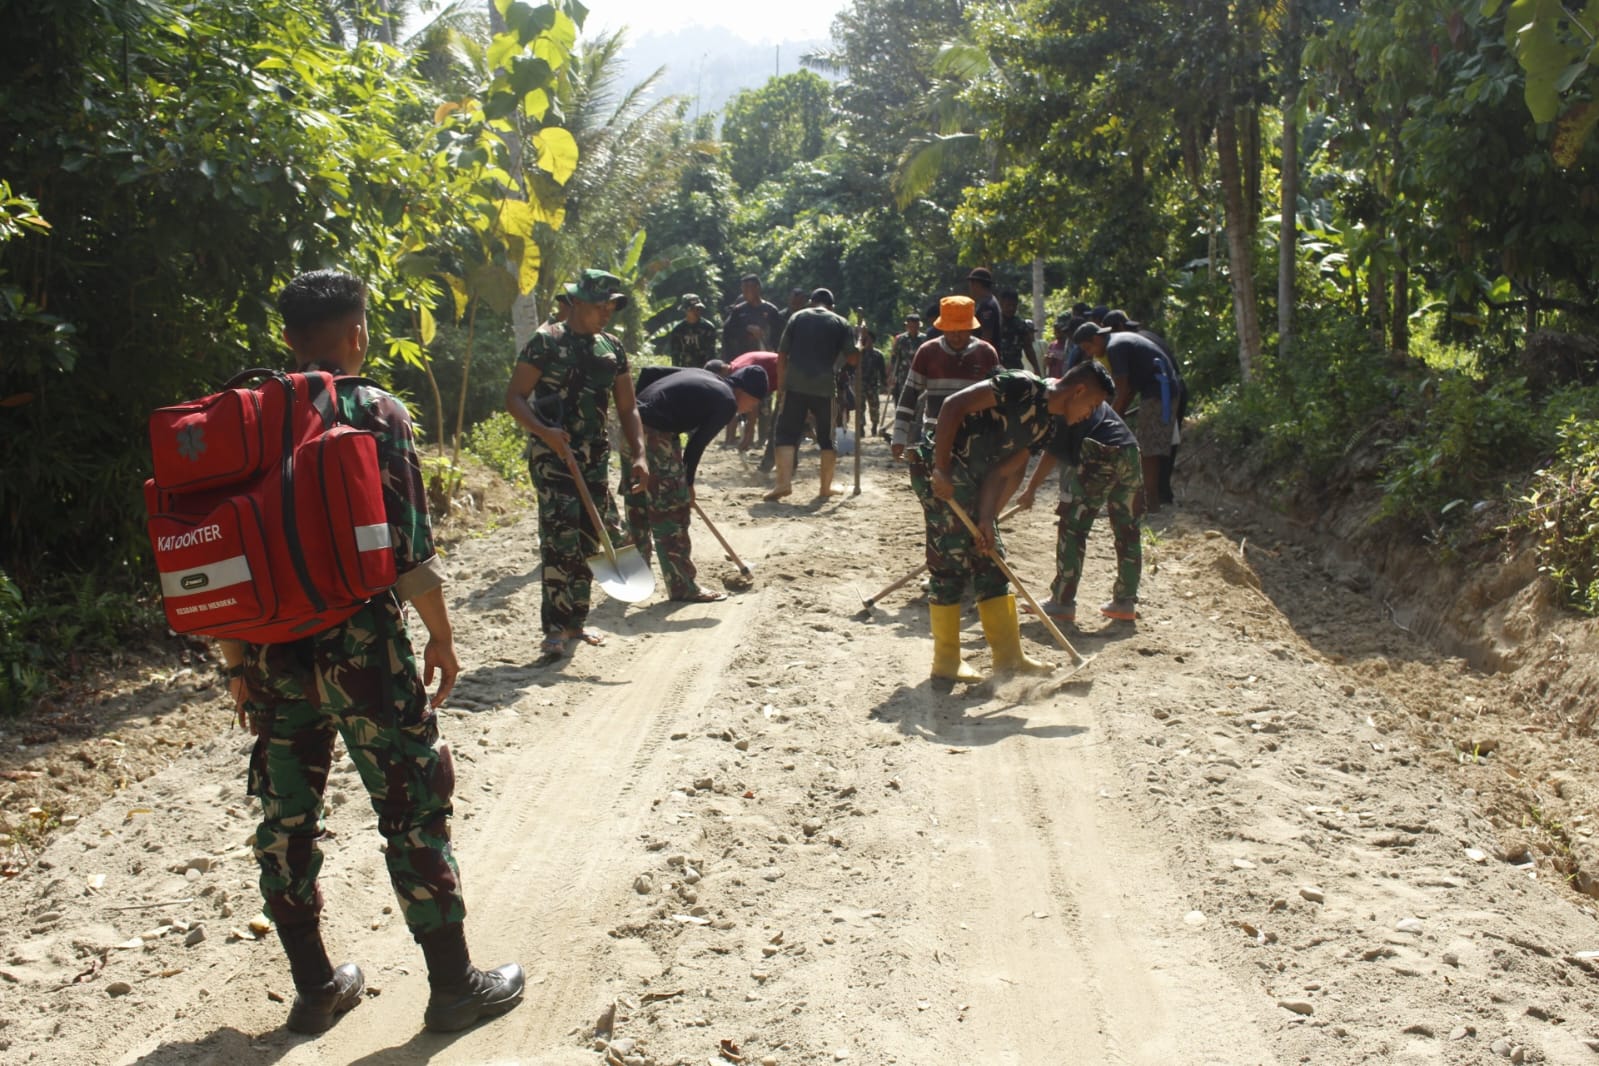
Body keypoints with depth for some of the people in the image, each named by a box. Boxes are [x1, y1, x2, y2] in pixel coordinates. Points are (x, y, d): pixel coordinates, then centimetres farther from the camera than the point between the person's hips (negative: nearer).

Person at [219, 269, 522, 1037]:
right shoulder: (374, 411, -9)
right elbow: (408, 546, -14)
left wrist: (237, 656, 15)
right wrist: (441, 634, -1)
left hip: (271, 648, 5)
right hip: (360, 643, -5)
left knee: (286, 817, 15)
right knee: (414, 809, 6)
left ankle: (314, 987, 28)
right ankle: (453, 985, 16)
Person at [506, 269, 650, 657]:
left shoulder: (612, 348, 11)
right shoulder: (547, 341, -6)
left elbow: (627, 407, 14)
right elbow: (514, 397, -8)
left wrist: (638, 455, 2)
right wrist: (543, 431, -25)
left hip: (595, 456, 6)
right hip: (553, 455, -6)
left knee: (589, 540, 9)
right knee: (561, 538, -14)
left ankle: (575, 621, 21)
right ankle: (555, 627, -10)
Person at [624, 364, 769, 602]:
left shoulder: (704, 377, 22)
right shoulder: (727, 402, -1)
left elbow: (648, 372, 19)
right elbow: (697, 444, -3)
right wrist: (688, 483, 10)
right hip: (655, 433, -9)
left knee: (638, 505, 19)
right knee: (672, 510, -1)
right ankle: (682, 587, 5)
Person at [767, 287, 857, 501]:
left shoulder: (797, 318, 11)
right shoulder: (841, 324, 9)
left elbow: (782, 355, 6)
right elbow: (852, 357, 1)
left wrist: (782, 384, 11)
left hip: (795, 384, 0)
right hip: (826, 387, 0)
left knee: (786, 433, 3)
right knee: (828, 437, 12)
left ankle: (784, 482, -11)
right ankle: (826, 487, 15)